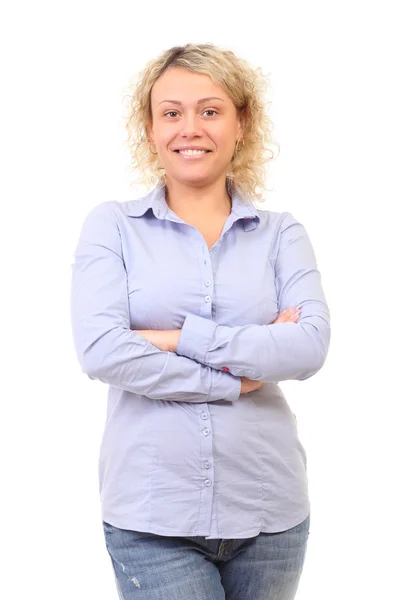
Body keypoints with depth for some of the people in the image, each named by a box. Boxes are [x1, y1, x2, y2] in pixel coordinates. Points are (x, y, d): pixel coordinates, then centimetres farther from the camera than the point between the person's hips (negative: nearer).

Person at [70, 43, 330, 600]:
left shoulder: (281, 233, 5)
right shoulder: (112, 225, 2)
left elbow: (310, 346, -10)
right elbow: (100, 351, -12)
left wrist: (180, 338, -15)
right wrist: (235, 380, -10)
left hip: (268, 509, 2)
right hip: (151, 512, -2)